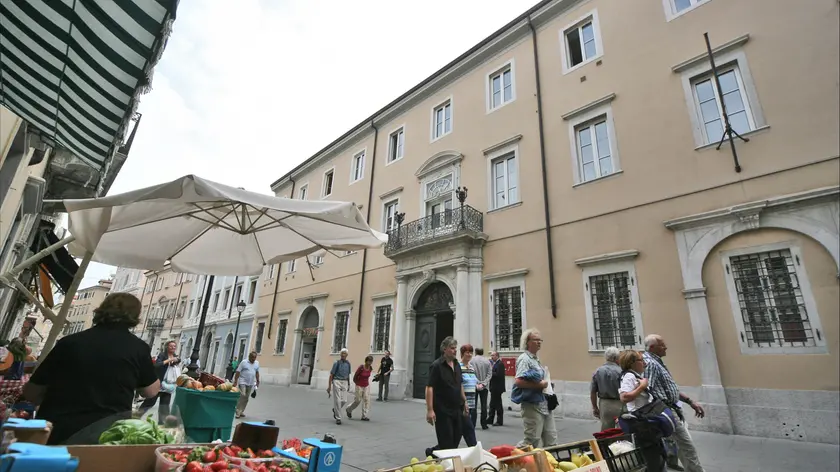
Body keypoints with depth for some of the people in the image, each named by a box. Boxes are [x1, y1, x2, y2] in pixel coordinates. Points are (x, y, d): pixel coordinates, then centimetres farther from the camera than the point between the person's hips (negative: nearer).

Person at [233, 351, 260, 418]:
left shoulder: (257, 363, 8)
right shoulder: (244, 362, -7)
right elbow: (238, 372, -9)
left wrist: (258, 381, 15)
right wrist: (235, 381, -13)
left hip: (251, 383, 5)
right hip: (243, 382, -5)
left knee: (246, 398, 8)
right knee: (242, 396, -14)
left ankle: (241, 411, 18)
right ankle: (238, 412, -8)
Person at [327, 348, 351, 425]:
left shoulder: (348, 364, 8)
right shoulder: (336, 363, -5)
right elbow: (331, 375, -3)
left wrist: (349, 384, 19)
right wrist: (329, 386, -6)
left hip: (344, 382, 4)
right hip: (337, 382, -4)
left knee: (344, 400, 0)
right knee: (337, 400, -5)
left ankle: (335, 410, 31)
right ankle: (338, 418, 7)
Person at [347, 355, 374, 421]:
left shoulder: (370, 368, -5)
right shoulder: (361, 367, -22)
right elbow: (355, 377, -11)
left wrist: (366, 382, 13)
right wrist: (357, 383, 2)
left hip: (367, 386, 5)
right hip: (359, 386, -5)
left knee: (366, 400, -3)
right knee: (358, 400, 6)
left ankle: (364, 416, 4)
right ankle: (349, 409, 33)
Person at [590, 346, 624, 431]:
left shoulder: (597, 371, 1)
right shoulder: (620, 371, -12)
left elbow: (593, 392, 5)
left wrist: (595, 407, 15)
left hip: (604, 405, 4)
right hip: (618, 404, -4)